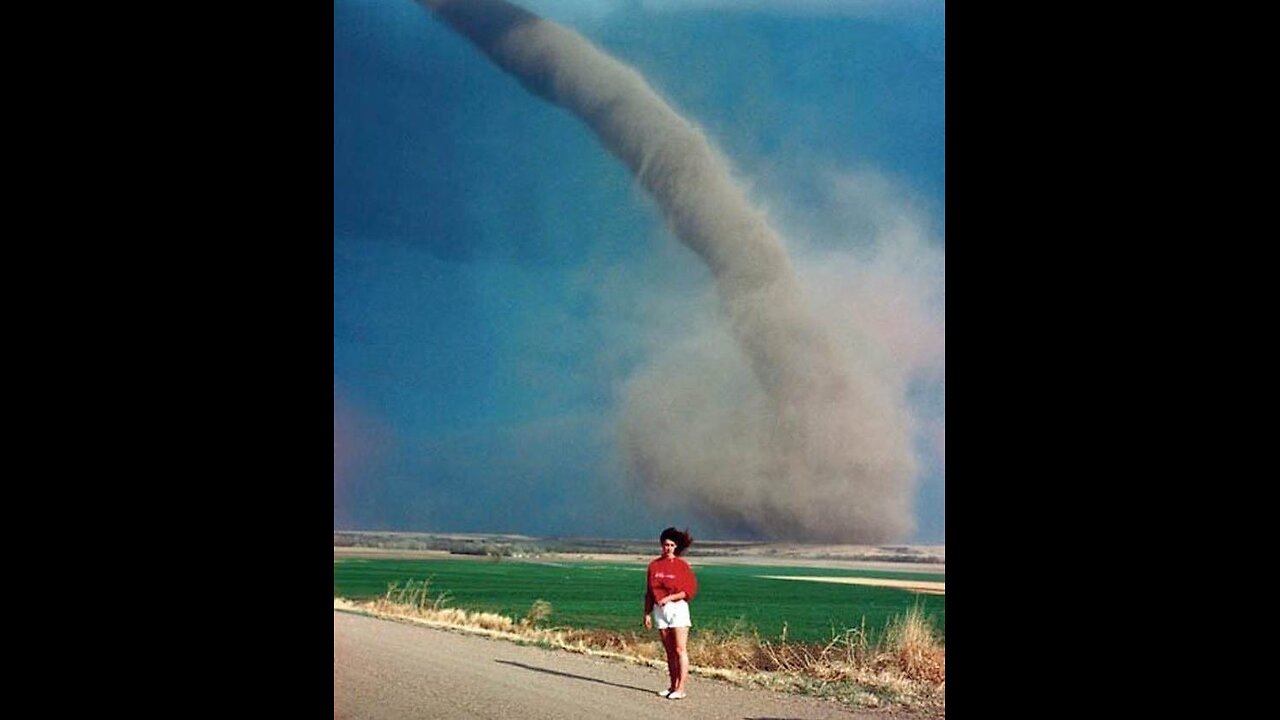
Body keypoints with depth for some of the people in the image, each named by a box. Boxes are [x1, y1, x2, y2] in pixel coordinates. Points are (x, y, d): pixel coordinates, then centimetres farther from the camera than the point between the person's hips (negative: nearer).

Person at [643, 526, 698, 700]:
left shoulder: (682, 566, -3)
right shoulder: (654, 566, 9)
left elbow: (690, 591, -6)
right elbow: (649, 592, 14)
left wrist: (669, 597, -14)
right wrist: (647, 613, 10)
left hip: (677, 608, -4)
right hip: (659, 609, 4)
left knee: (680, 649, -8)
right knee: (669, 651, 8)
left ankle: (680, 688, -10)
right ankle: (673, 686, 13)